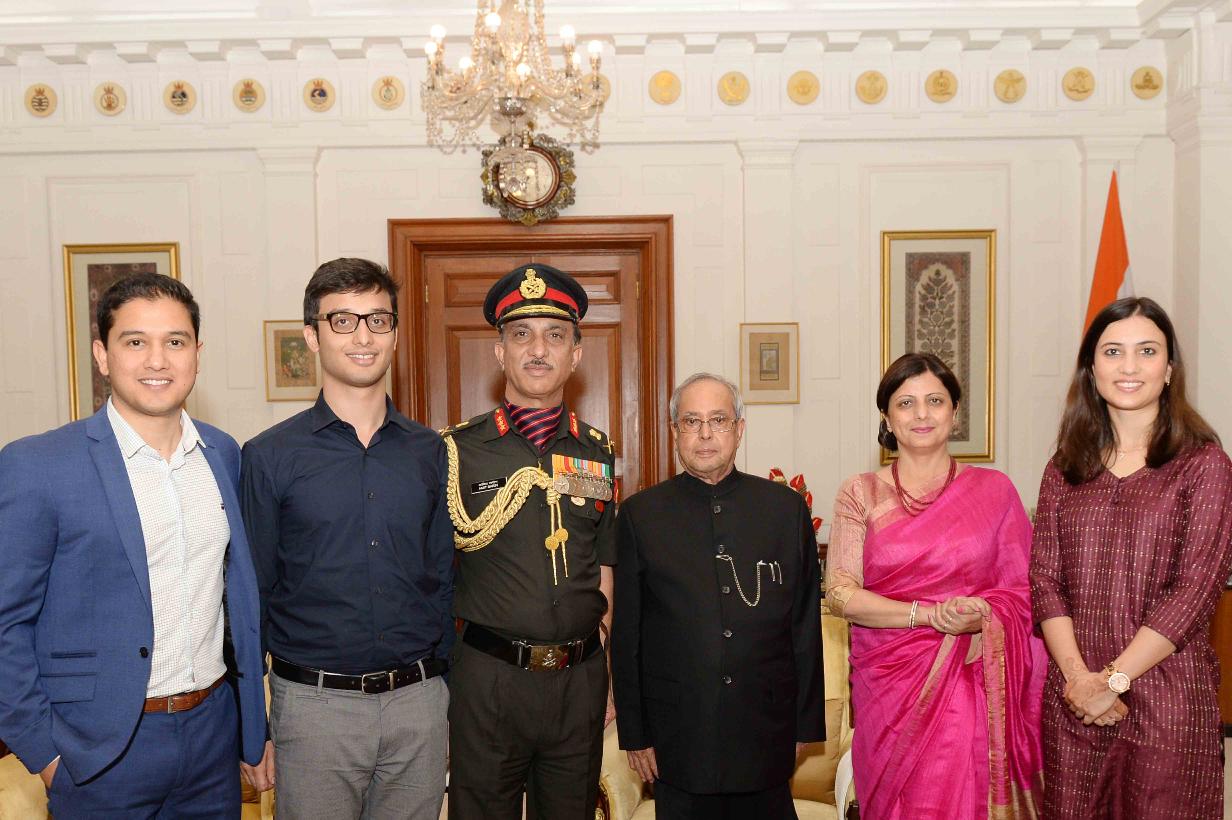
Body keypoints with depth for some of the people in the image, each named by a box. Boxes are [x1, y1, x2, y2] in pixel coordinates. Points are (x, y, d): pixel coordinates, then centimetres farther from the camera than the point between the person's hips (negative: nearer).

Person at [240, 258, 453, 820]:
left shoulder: (430, 452, 4)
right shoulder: (270, 456, -3)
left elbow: (444, 582, 10)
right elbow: (252, 599, -1)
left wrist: (449, 691, 8)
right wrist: (254, 729, -2)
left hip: (418, 703, 3)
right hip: (313, 705, -2)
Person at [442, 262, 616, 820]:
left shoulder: (596, 452, 6)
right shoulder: (459, 450, -4)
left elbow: (603, 574, 10)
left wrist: (604, 677, 8)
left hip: (580, 676, 3)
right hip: (487, 676, -3)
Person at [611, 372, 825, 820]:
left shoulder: (787, 507, 3)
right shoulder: (640, 514, 0)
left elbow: (806, 626, 6)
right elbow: (626, 635, 1)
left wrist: (805, 724, 5)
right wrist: (635, 734, 1)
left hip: (768, 739, 1)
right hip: (678, 744, -1)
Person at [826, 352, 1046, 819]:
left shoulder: (994, 490, 3)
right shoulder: (860, 494, 2)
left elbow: (1021, 592, 4)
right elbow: (840, 594, -4)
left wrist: (983, 618, -16)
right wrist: (927, 614, -15)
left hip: (971, 686, 0)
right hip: (887, 687, 0)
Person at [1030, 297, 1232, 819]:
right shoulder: (1066, 468, 7)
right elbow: (1044, 579, 2)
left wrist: (1113, 679, -13)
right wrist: (1079, 677, -11)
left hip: (1166, 697, -3)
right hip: (1072, 698, 3)